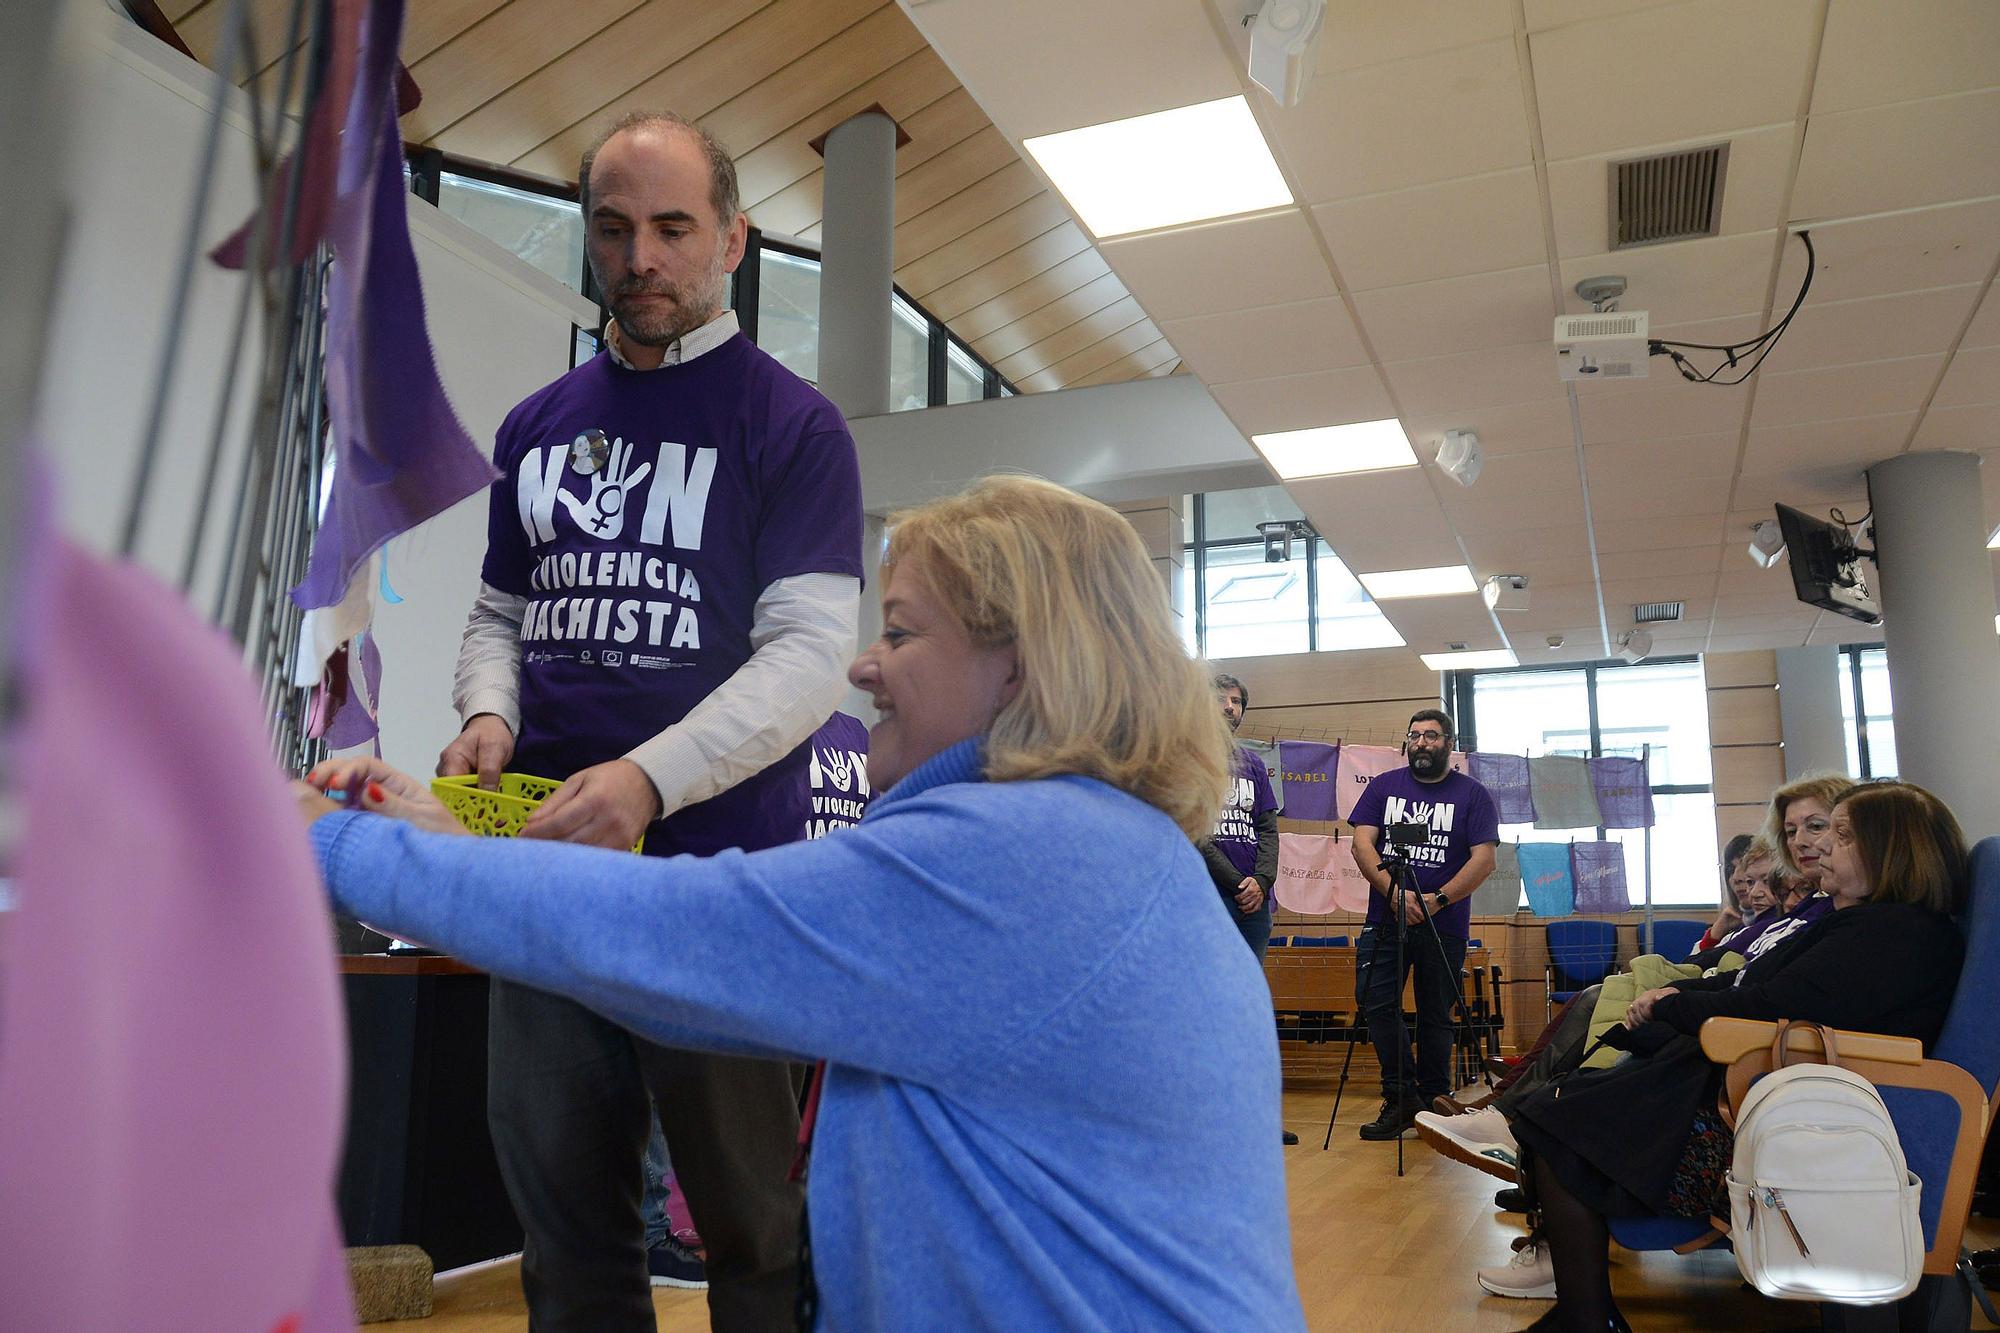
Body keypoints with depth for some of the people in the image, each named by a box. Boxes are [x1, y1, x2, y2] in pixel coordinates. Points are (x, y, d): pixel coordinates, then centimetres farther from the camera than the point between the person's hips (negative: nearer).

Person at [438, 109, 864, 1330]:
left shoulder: (792, 425, -2)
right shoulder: (538, 426, 14)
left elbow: (808, 651, -11)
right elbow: (500, 613, 20)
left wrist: (650, 777, -24)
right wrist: (488, 712, -3)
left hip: (722, 864, -4)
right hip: (544, 862, 5)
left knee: (747, 1209, 7)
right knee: (564, 1202, 13)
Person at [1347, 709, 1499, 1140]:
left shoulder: (1473, 794, 3)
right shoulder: (1382, 786, 9)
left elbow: (1483, 859, -6)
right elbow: (1362, 844, 0)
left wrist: (1437, 900, -18)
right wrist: (1394, 891, -16)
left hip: (1445, 925, -1)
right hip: (1385, 921, 2)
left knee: (1435, 1017, 5)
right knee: (1375, 1003, -10)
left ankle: (1433, 1103, 20)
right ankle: (1401, 1097, 3)